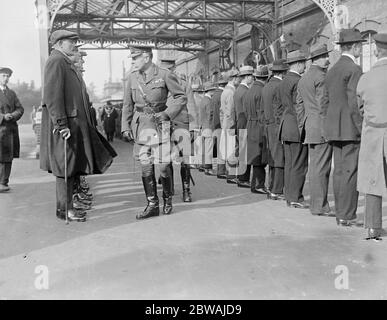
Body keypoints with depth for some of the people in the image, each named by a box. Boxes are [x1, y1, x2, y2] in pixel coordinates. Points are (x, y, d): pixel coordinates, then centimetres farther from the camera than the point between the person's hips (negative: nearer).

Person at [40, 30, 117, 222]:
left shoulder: (66, 63, 22)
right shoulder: (56, 61, -10)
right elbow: (52, 96, -20)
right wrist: (61, 124, -24)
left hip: (76, 123, 10)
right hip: (65, 124, -10)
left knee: (72, 166, 13)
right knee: (66, 167, -4)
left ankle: (65, 206, 21)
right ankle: (64, 210, 5)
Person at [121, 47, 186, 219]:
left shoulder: (164, 75, -6)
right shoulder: (132, 77, 7)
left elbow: (181, 97, -1)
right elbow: (128, 104, 13)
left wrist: (167, 113, -12)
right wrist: (126, 126, 5)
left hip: (159, 126, -3)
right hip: (140, 126, 4)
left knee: (162, 166, -3)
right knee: (145, 167, 2)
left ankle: (168, 199, 23)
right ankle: (152, 205, 13)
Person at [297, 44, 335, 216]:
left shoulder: (303, 78, 18)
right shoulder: (322, 77, -10)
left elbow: (299, 105, 18)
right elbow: (323, 105, -16)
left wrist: (303, 127, 20)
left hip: (309, 126, 9)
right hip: (322, 127, -9)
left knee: (315, 166, 11)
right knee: (321, 168, -7)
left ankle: (316, 204, 17)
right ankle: (320, 206, -4)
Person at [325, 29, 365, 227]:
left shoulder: (332, 70, 16)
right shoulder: (354, 69, -10)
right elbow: (354, 104, -16)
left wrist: (335, 126, 17)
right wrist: (362, 129, -13)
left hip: (334, 127, 8)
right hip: (350, 128, -8)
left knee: (339, 171, 10)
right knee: (350, 172, -5)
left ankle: (340, 213, 16)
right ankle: (346, 216, -2)